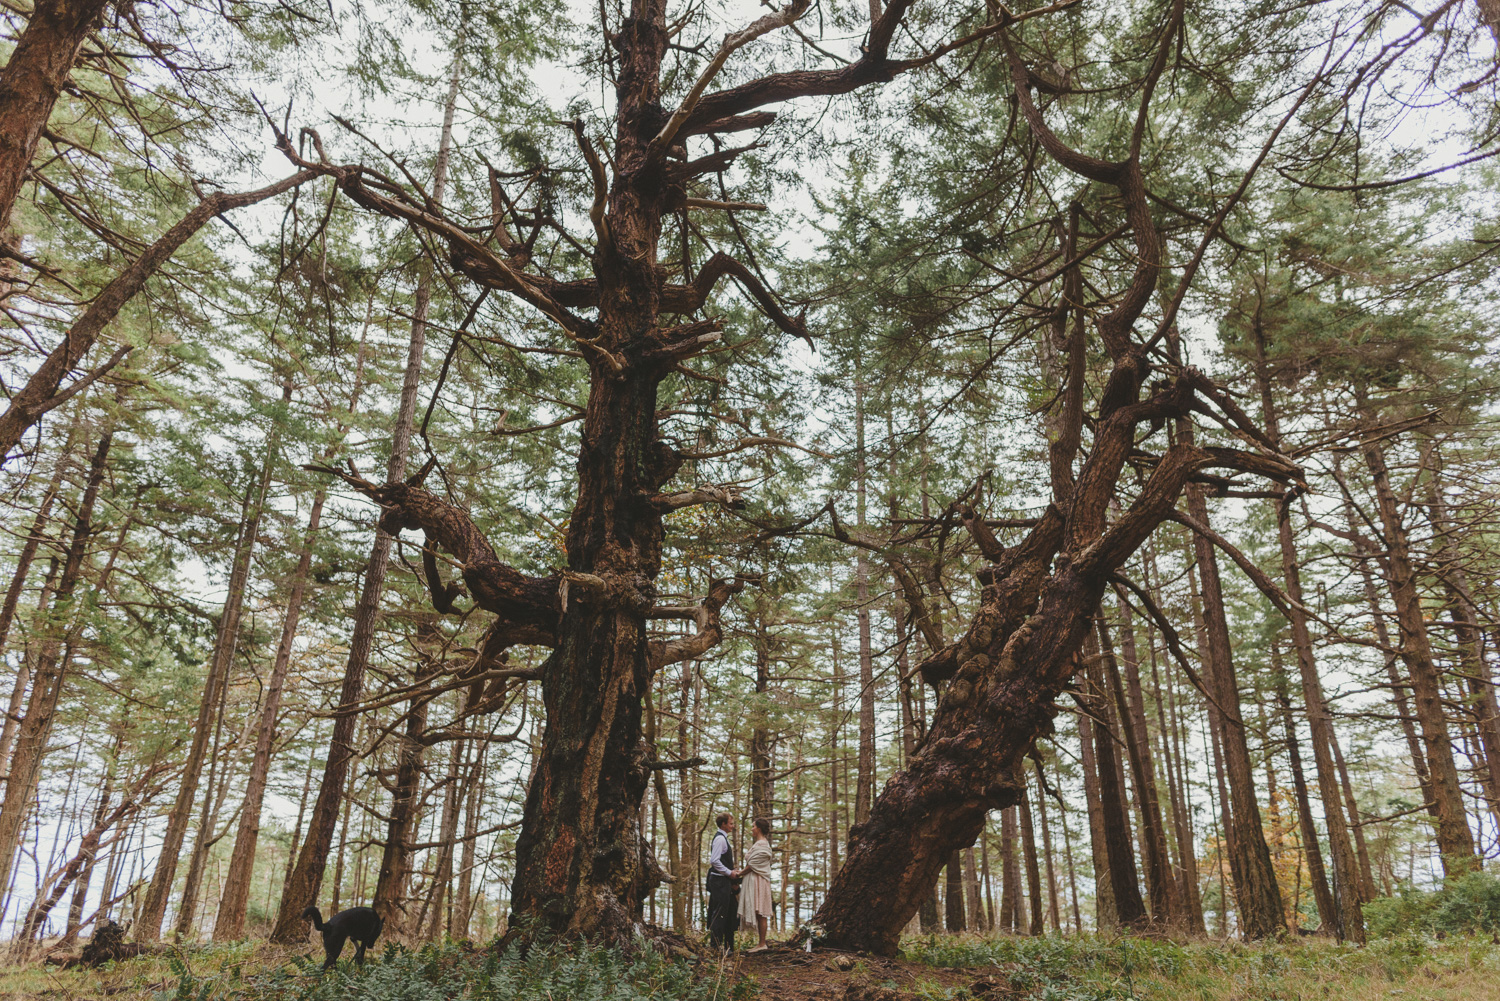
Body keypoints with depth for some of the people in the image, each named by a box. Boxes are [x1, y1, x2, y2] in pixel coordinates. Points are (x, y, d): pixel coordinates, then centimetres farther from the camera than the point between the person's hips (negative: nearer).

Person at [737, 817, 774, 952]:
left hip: (759, 881, -10)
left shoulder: (761, 845, -14)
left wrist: (740, 873, -3)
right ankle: (762, 943, 12)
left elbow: (753, 864, -14)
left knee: (760, 913, -7)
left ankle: (762, 944, -5)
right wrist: (743, 871, 7)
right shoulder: (757, 843, 17)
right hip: (753, 881, 10)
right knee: (758, 913, 9)